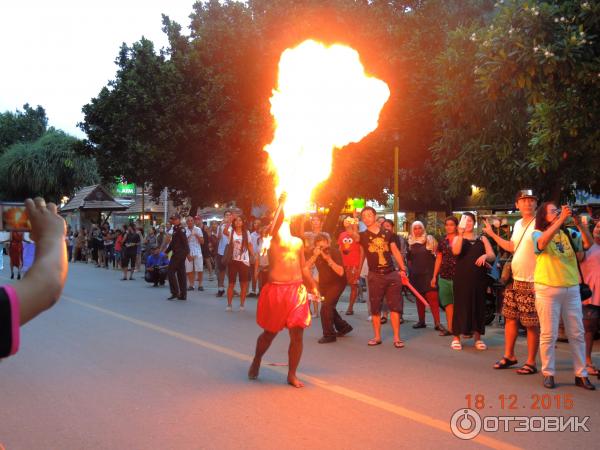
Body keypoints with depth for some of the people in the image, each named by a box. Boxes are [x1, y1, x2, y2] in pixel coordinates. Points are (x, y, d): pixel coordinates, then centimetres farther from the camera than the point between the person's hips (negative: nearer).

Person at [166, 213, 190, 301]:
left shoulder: (180, 229, -12)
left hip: (179, 253, -10)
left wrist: (187, 253, -22)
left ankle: (175, 292, -6)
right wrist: (166, 251, 21)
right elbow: (173, 242, 23)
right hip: (177, 254, 10)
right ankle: (183, 294, 11)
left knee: (170, 272, -7)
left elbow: (185, 241, -18)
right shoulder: (175, 229, 17)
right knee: (181, 274, 9)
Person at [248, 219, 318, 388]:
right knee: (270, 333, 12)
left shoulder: (298, 242, 15)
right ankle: (256, 361, 38)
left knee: (297, 336, 0)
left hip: (297, 291, 4)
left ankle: (292, 374, 15)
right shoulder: (271, 238, 2)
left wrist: (313, 286, 19)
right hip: (276, 290, -4)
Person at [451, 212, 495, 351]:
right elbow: (456, 251, -15)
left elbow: (492, 256, 4)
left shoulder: (482, 239, 13)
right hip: (462, 277, -2)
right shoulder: (458, 238, 7)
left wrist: (485, 256, -17)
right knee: (461, 305, -3)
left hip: (479, 278, 2)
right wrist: (461, 234, -22)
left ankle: (477, 338, 14)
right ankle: (456, 338, 3)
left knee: (478, 306, 4)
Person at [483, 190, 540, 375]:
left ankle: (531, 362, 11)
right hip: (514, 280, 8)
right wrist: (492, 234, 30)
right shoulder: (517, 224, 13)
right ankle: (509, 355, 27)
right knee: (510, 317, 15)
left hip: (531, 282, -8)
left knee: (531, 324, 0)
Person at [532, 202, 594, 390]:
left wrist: (580, 224, -14)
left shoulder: (569, 234, 8)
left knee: (577, 333, 8)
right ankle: (548, 374, 11)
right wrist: (561, 220, -30)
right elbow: (542, 242, -24)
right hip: (548, 289, -4)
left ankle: (581, 374, 17)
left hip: (571, 289, 4)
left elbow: (588, 244, -2)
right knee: (549, 334, 0)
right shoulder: (538, 234, -2)